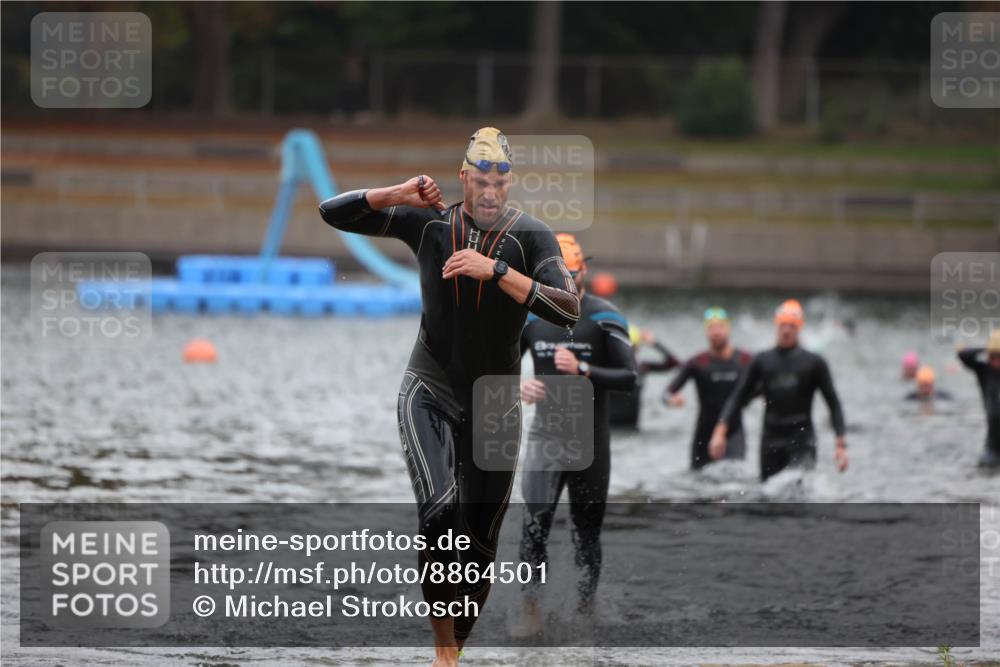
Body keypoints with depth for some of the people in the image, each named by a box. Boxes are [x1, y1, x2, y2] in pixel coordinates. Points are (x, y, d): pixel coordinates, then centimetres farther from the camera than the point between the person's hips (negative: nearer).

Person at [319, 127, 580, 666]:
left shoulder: (531, 236, -8)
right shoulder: (428, 222, -4)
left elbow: (569, 311, -22)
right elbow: (332, 212, -2)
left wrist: (496, 271, -29)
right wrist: (399, 195, -18)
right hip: (429, 393, -1)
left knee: (479, 541, 6)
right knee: (441, 508, -25)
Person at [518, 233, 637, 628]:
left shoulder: (604, 318, -5)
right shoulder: (530, 317, 3)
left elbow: (629, 378, -10)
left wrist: (582, 369, -23)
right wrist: (517, 387, -13)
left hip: (591, 442, -1)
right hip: (545, 436, 1)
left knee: (587, 529, 7)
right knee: (534, 523, -15)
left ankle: (585, 610, 17)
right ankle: (530, 604, -13)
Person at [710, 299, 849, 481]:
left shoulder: (814, 362, 3)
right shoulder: (762, 361, 9)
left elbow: (833, 403, 3)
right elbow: (738, 397, 9)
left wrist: (841, 444, -6)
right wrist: (720, 430, -4)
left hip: (801, 440, -3)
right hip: (771, 439, 3)